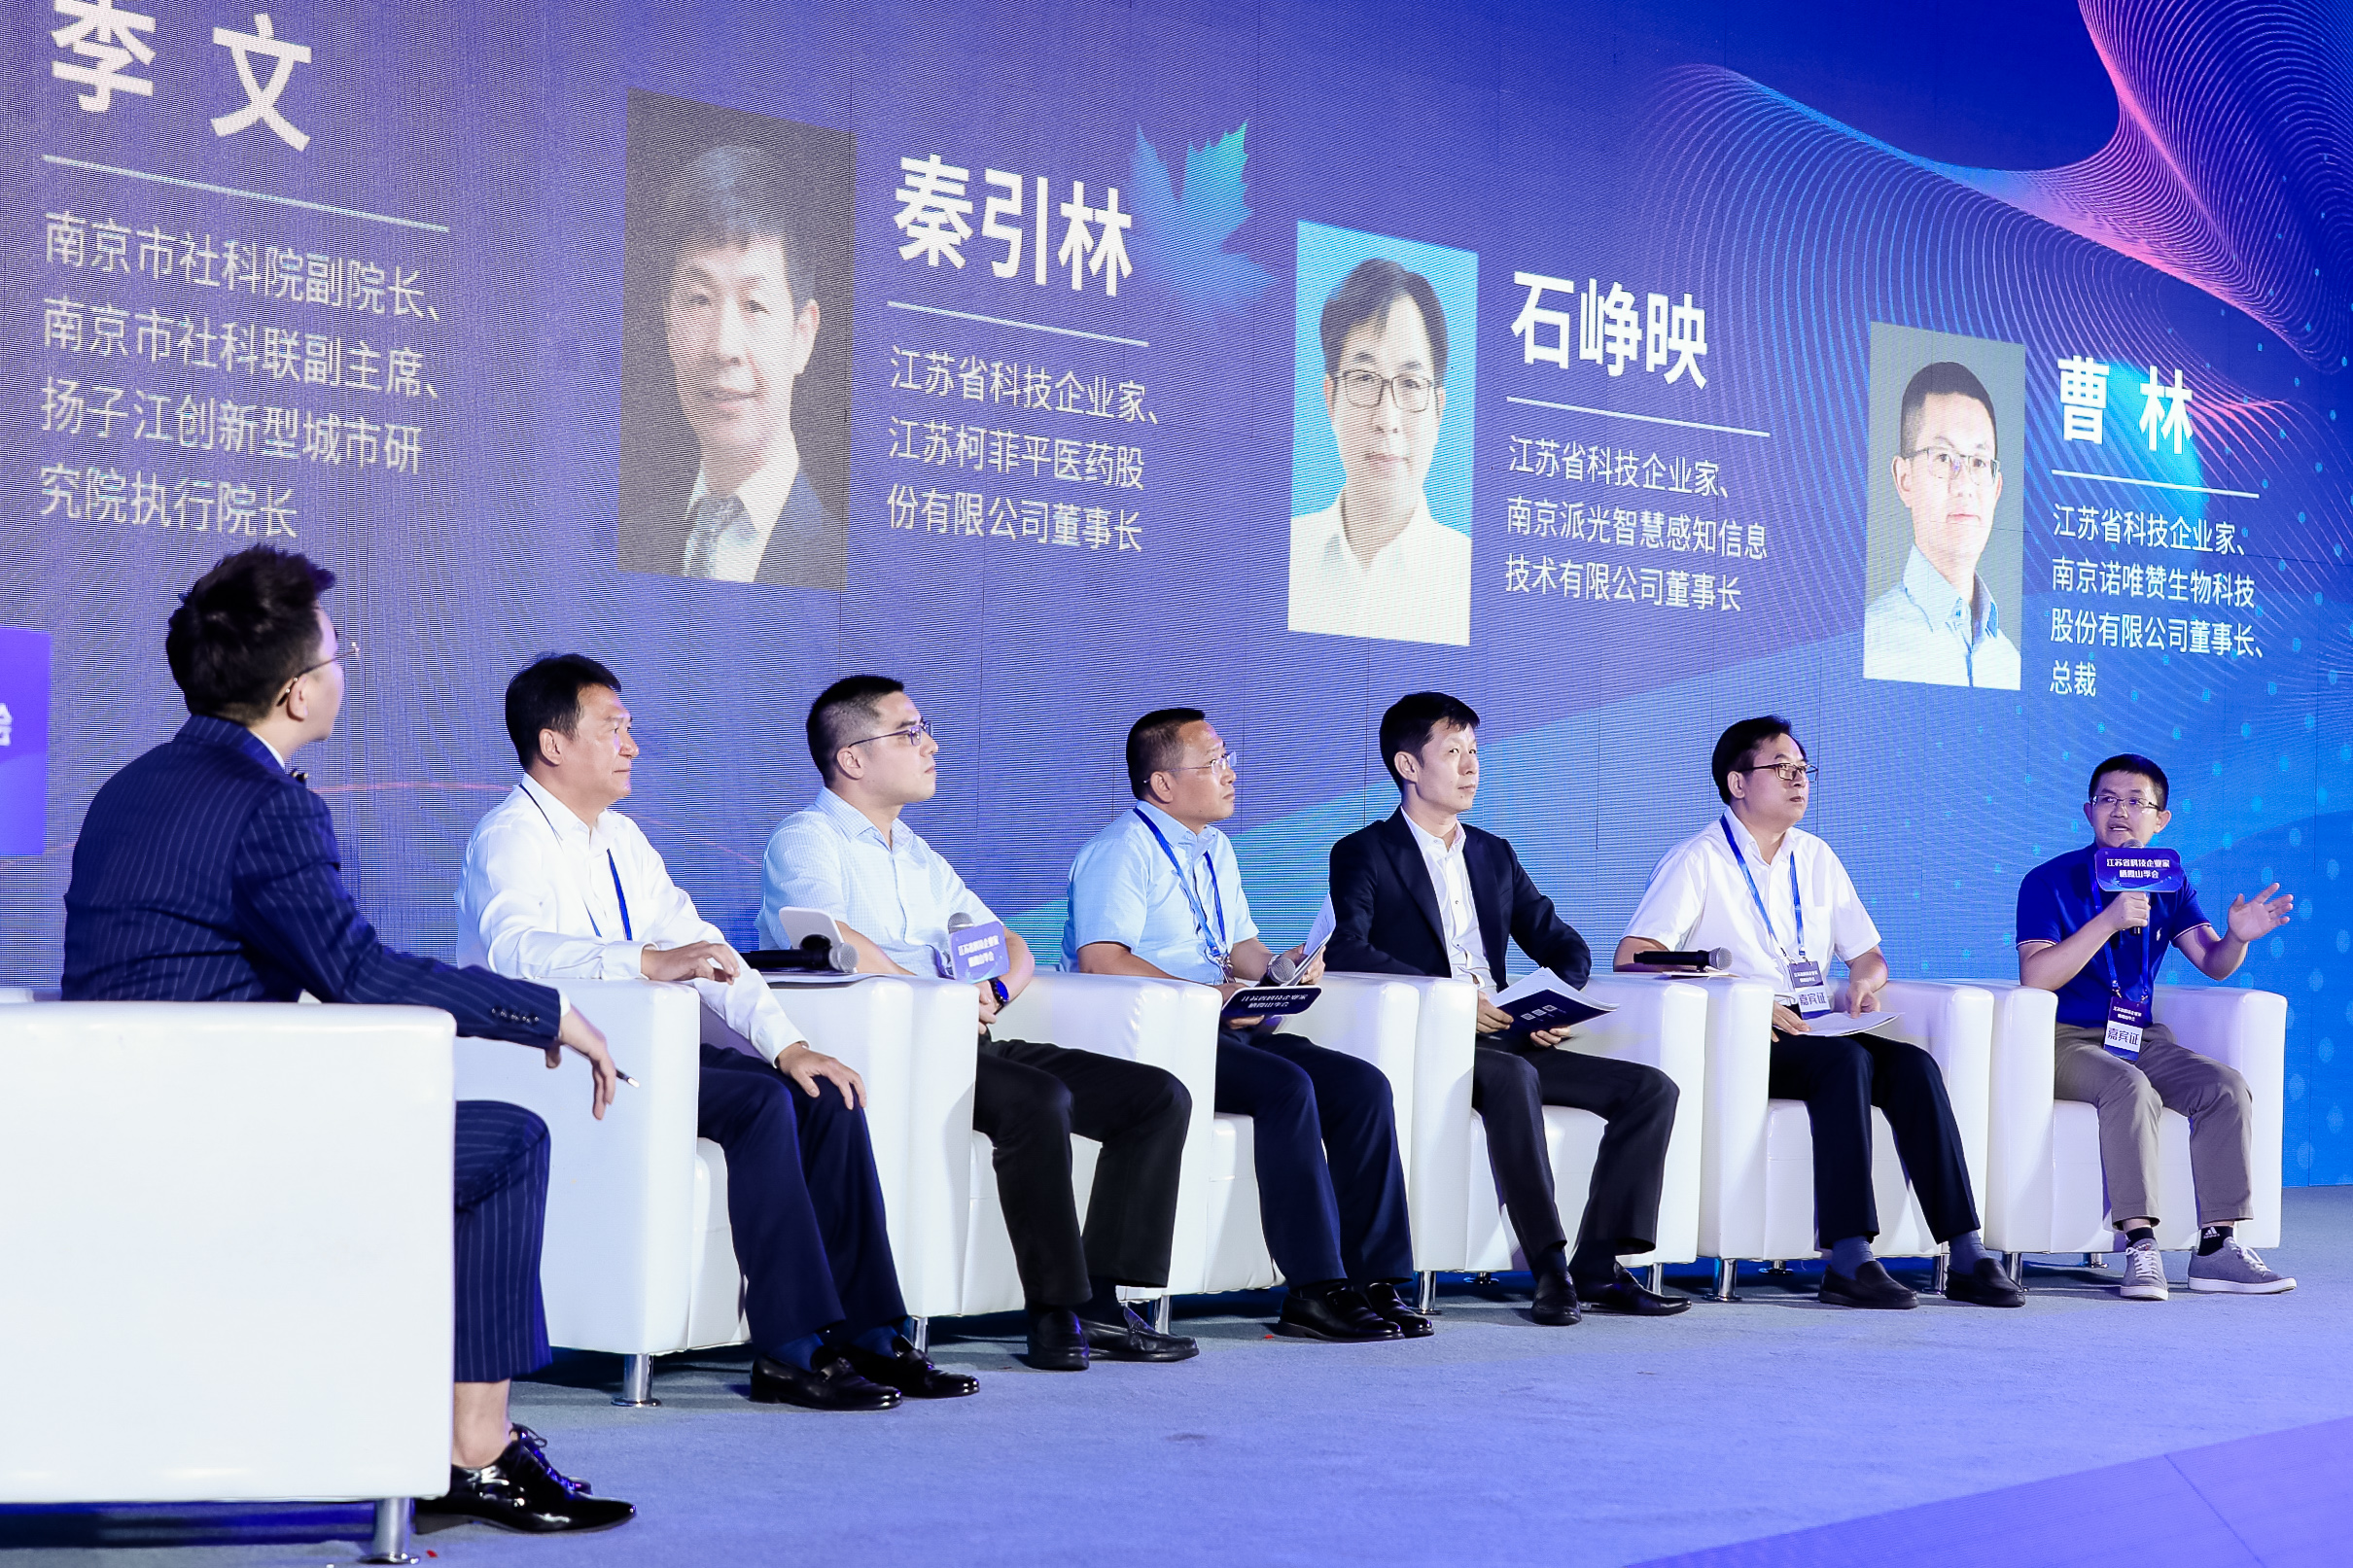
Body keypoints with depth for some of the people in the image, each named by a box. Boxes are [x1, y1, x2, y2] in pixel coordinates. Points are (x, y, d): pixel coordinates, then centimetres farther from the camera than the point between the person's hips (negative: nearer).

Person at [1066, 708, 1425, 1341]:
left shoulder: (1216, 849, 22)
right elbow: (1101, 958, -19)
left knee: (1363, 1086, -11)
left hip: (1224, 1031, 9)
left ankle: (1371, 1278, -14)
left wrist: (1279, 967, 0)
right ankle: (1313, 1290, -29)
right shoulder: (1122, 849, -7)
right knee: (1288, 1087, -31)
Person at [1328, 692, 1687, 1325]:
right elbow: (1346, 949, -14)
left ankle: (1597, 1265, -16)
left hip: (1504, 1042, 7)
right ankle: (1550, 1269, -35)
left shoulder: (1494, 855, 23)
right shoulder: (1364, 853, 3)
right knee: (1514, 1078, -38)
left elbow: (1561, 943, 20)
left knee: (1651, 1088, -11)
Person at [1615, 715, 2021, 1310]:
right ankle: (1848, 1260, -38)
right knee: (1847, 1060, -33)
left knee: (1913, 1064, -23)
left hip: (1814, 1033, 6)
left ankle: (1966, 1256, -29)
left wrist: (1866, 979, -1)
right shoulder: (1698, 860, 1)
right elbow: (1633, 957, -11)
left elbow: (1868, 954, 25)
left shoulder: (1816, 858, 20)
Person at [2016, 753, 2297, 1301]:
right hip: (2065, 1041, -5)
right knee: (2131, 1088, -35)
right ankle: (2139, 1245, -36)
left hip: (2140, 1039, 5)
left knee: (2227, 1087, -19)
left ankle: (2218, 1246, -19)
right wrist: (2108, 921, -27)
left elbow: (2214, 964, 3)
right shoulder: (2051, 881, -6)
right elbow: (2035, 978, -19)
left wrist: (2238, 937, -20)